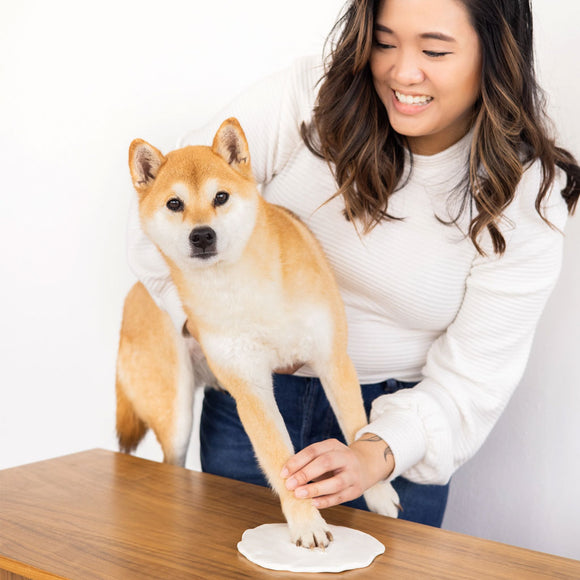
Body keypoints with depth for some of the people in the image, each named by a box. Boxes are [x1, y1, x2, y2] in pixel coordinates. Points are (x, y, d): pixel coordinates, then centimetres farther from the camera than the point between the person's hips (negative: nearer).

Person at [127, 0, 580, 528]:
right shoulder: (307, 98, -16)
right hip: (252, 401, 1)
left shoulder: (525, 199, -14)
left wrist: (374, 455, -32)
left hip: (395, 428, -1)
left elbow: (472, 379, -16)